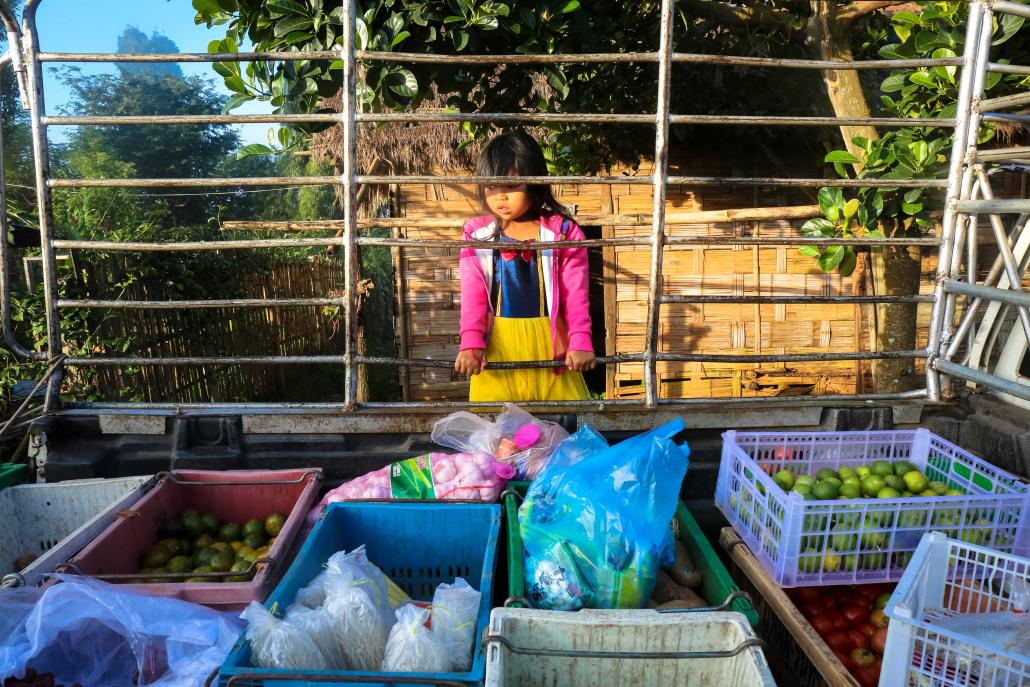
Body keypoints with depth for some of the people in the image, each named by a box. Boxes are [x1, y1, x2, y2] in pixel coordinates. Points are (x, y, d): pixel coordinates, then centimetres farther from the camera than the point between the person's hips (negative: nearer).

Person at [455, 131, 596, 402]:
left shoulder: (562, 231, -1)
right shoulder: (477, 234, 3)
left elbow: (576, 294, -3)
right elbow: (473, 295, -3)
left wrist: (580, 341, -14)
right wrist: (471, 342, -16)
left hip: (548, 339, 0)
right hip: (497, 343, 1)